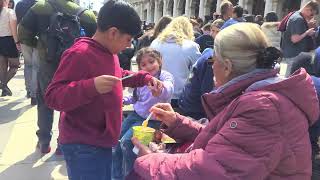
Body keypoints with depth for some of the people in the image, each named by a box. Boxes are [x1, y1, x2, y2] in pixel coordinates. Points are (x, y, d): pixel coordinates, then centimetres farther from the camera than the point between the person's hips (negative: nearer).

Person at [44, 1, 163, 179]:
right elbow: (52, 97, -25)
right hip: (83, 147, -9)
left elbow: (119, 75, 25)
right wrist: (92, 86, -40)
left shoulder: (109, 52, 6)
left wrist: (145, 78, 9)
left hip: (103, 142, 9)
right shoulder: (79, 54, -23)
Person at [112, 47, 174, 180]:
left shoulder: (166, 76, -15)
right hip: (135, 115, 7)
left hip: (152, 119, -7)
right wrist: (123, 100, 2)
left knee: (126, 141, -20)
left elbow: (168, 92, -39)